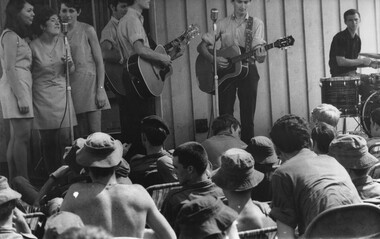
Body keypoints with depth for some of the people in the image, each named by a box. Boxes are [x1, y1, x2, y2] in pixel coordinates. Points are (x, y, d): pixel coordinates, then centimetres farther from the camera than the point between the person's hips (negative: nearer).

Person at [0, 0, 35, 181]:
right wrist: (20, 97, -19)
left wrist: (24, 95, 10)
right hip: (16, 87, -9)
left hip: (22, 86, 9)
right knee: (23, 136, -12)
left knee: (16, 137, 6)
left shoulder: (19, 36, 22)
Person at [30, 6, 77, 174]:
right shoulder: (34, 46, -7)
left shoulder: (63, 41, 2)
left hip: (62, 93, 2)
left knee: (65, 138, -4)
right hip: (42, 96, -2)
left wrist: (70, 64, -12)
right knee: (48, 140, 1)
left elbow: (71, 71, 11)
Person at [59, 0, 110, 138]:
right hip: (71, 85, 3)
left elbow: (99, 61, -1)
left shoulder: (87, 30, 0)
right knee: (80, 135, 2)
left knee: (95, 132, -9)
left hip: (89, 82, -3)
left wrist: (100, 89, -8)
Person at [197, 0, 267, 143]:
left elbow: (259, 52, -7)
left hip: (247, 71, -1)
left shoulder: (256, 23, 4)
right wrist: (213, 59, -13)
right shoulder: (222, 24, 7)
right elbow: (201, 46, 6)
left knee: (247, 117, -1)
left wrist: (261, 56, -31)